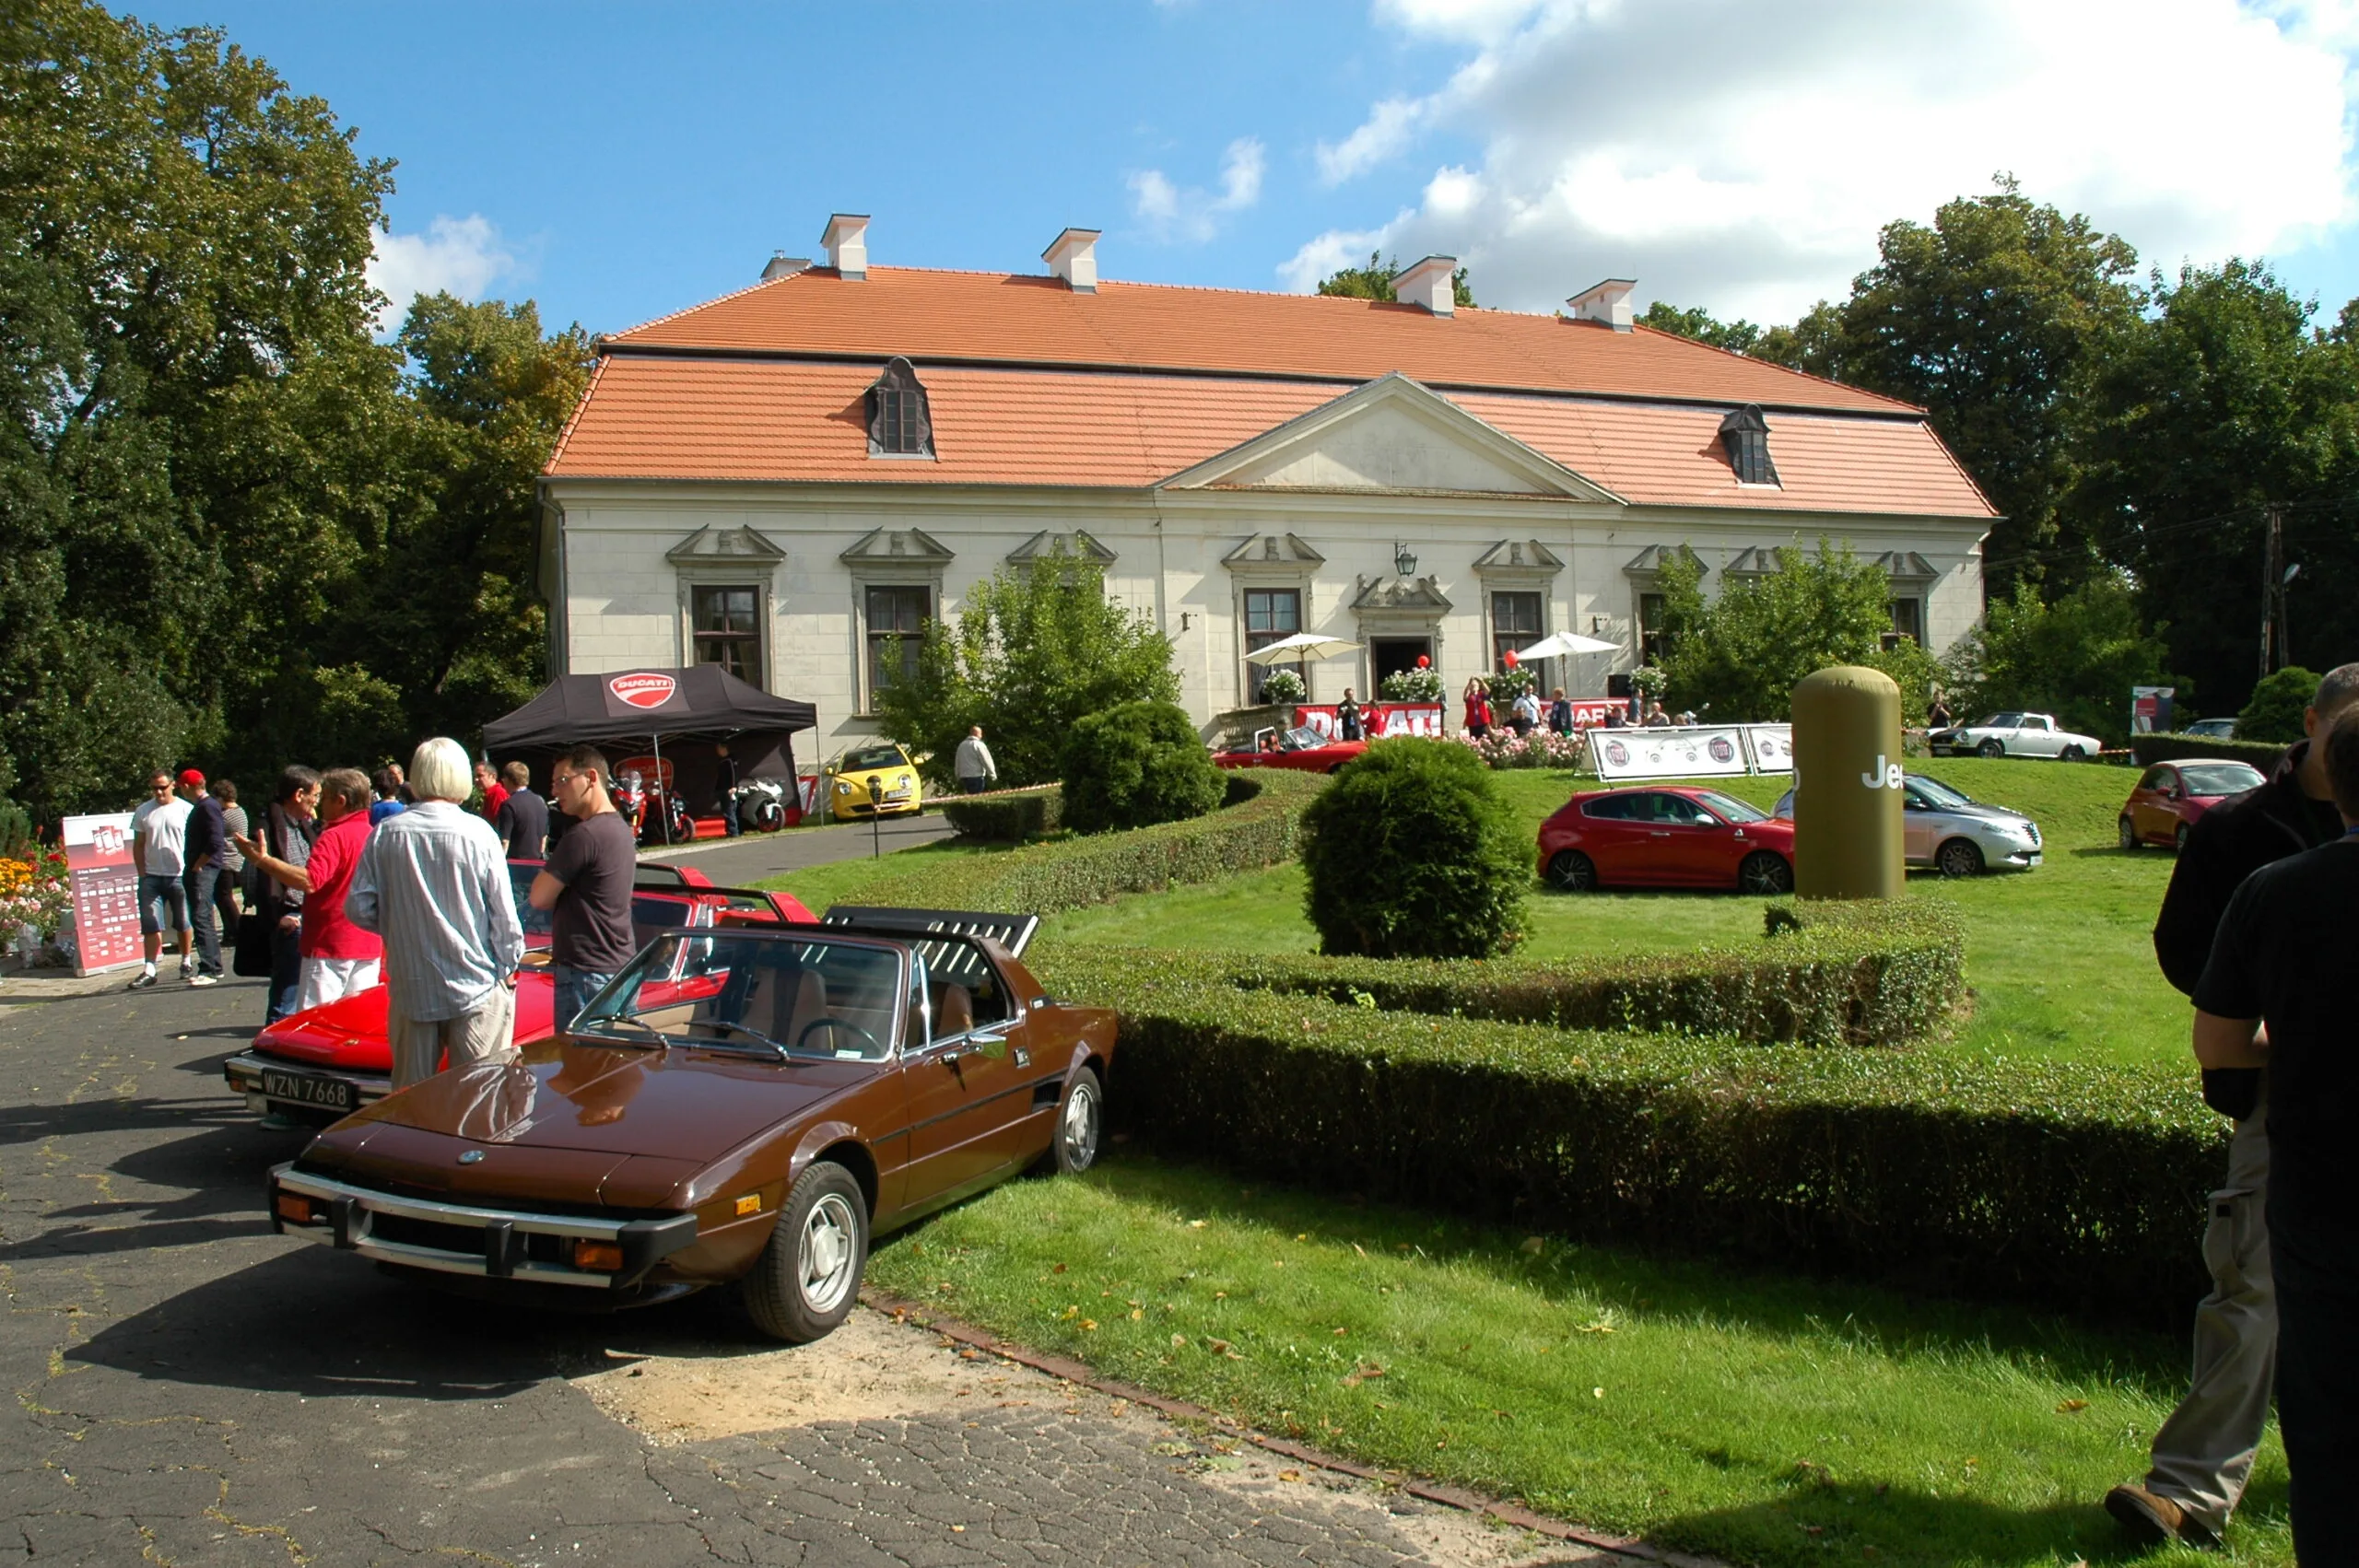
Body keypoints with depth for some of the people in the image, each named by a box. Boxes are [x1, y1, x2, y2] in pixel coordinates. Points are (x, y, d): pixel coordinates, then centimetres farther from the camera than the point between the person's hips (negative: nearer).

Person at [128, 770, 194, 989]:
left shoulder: (185, 809, -1)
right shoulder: (143, 811, 6)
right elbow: (138, 845, 9)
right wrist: (142, 873, 2)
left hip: (179, 876, -2)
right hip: (152, 876, 2)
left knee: (183, 923, 9)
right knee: (151, 926, -1)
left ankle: (186, 963, 24)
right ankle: (148, 970, -1)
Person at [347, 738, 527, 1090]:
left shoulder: (384, 835, -2)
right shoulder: (478, 834, -10)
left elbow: (358, 908, 2)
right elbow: (504, 914, -7)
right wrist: (509, 967, 6)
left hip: (410, 991, 3)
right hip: (476, 988, -3)